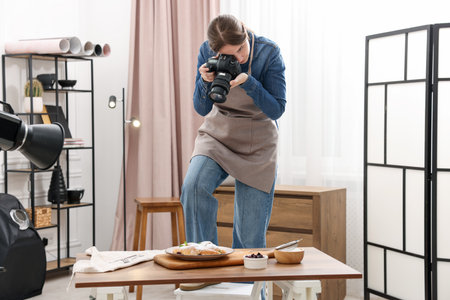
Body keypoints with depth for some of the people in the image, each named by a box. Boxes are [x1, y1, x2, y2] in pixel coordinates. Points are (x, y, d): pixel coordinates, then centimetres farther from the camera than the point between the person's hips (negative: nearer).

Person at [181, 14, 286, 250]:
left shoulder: (269, 52, -16)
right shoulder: (207, 52, -9)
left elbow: (276, 110, -15)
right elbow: (202, 109, -3)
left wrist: (248, 82, -28)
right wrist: (206, 82, -23)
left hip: (257, 145, -1)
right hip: (217, 135, 2)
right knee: (193, 186, -28)